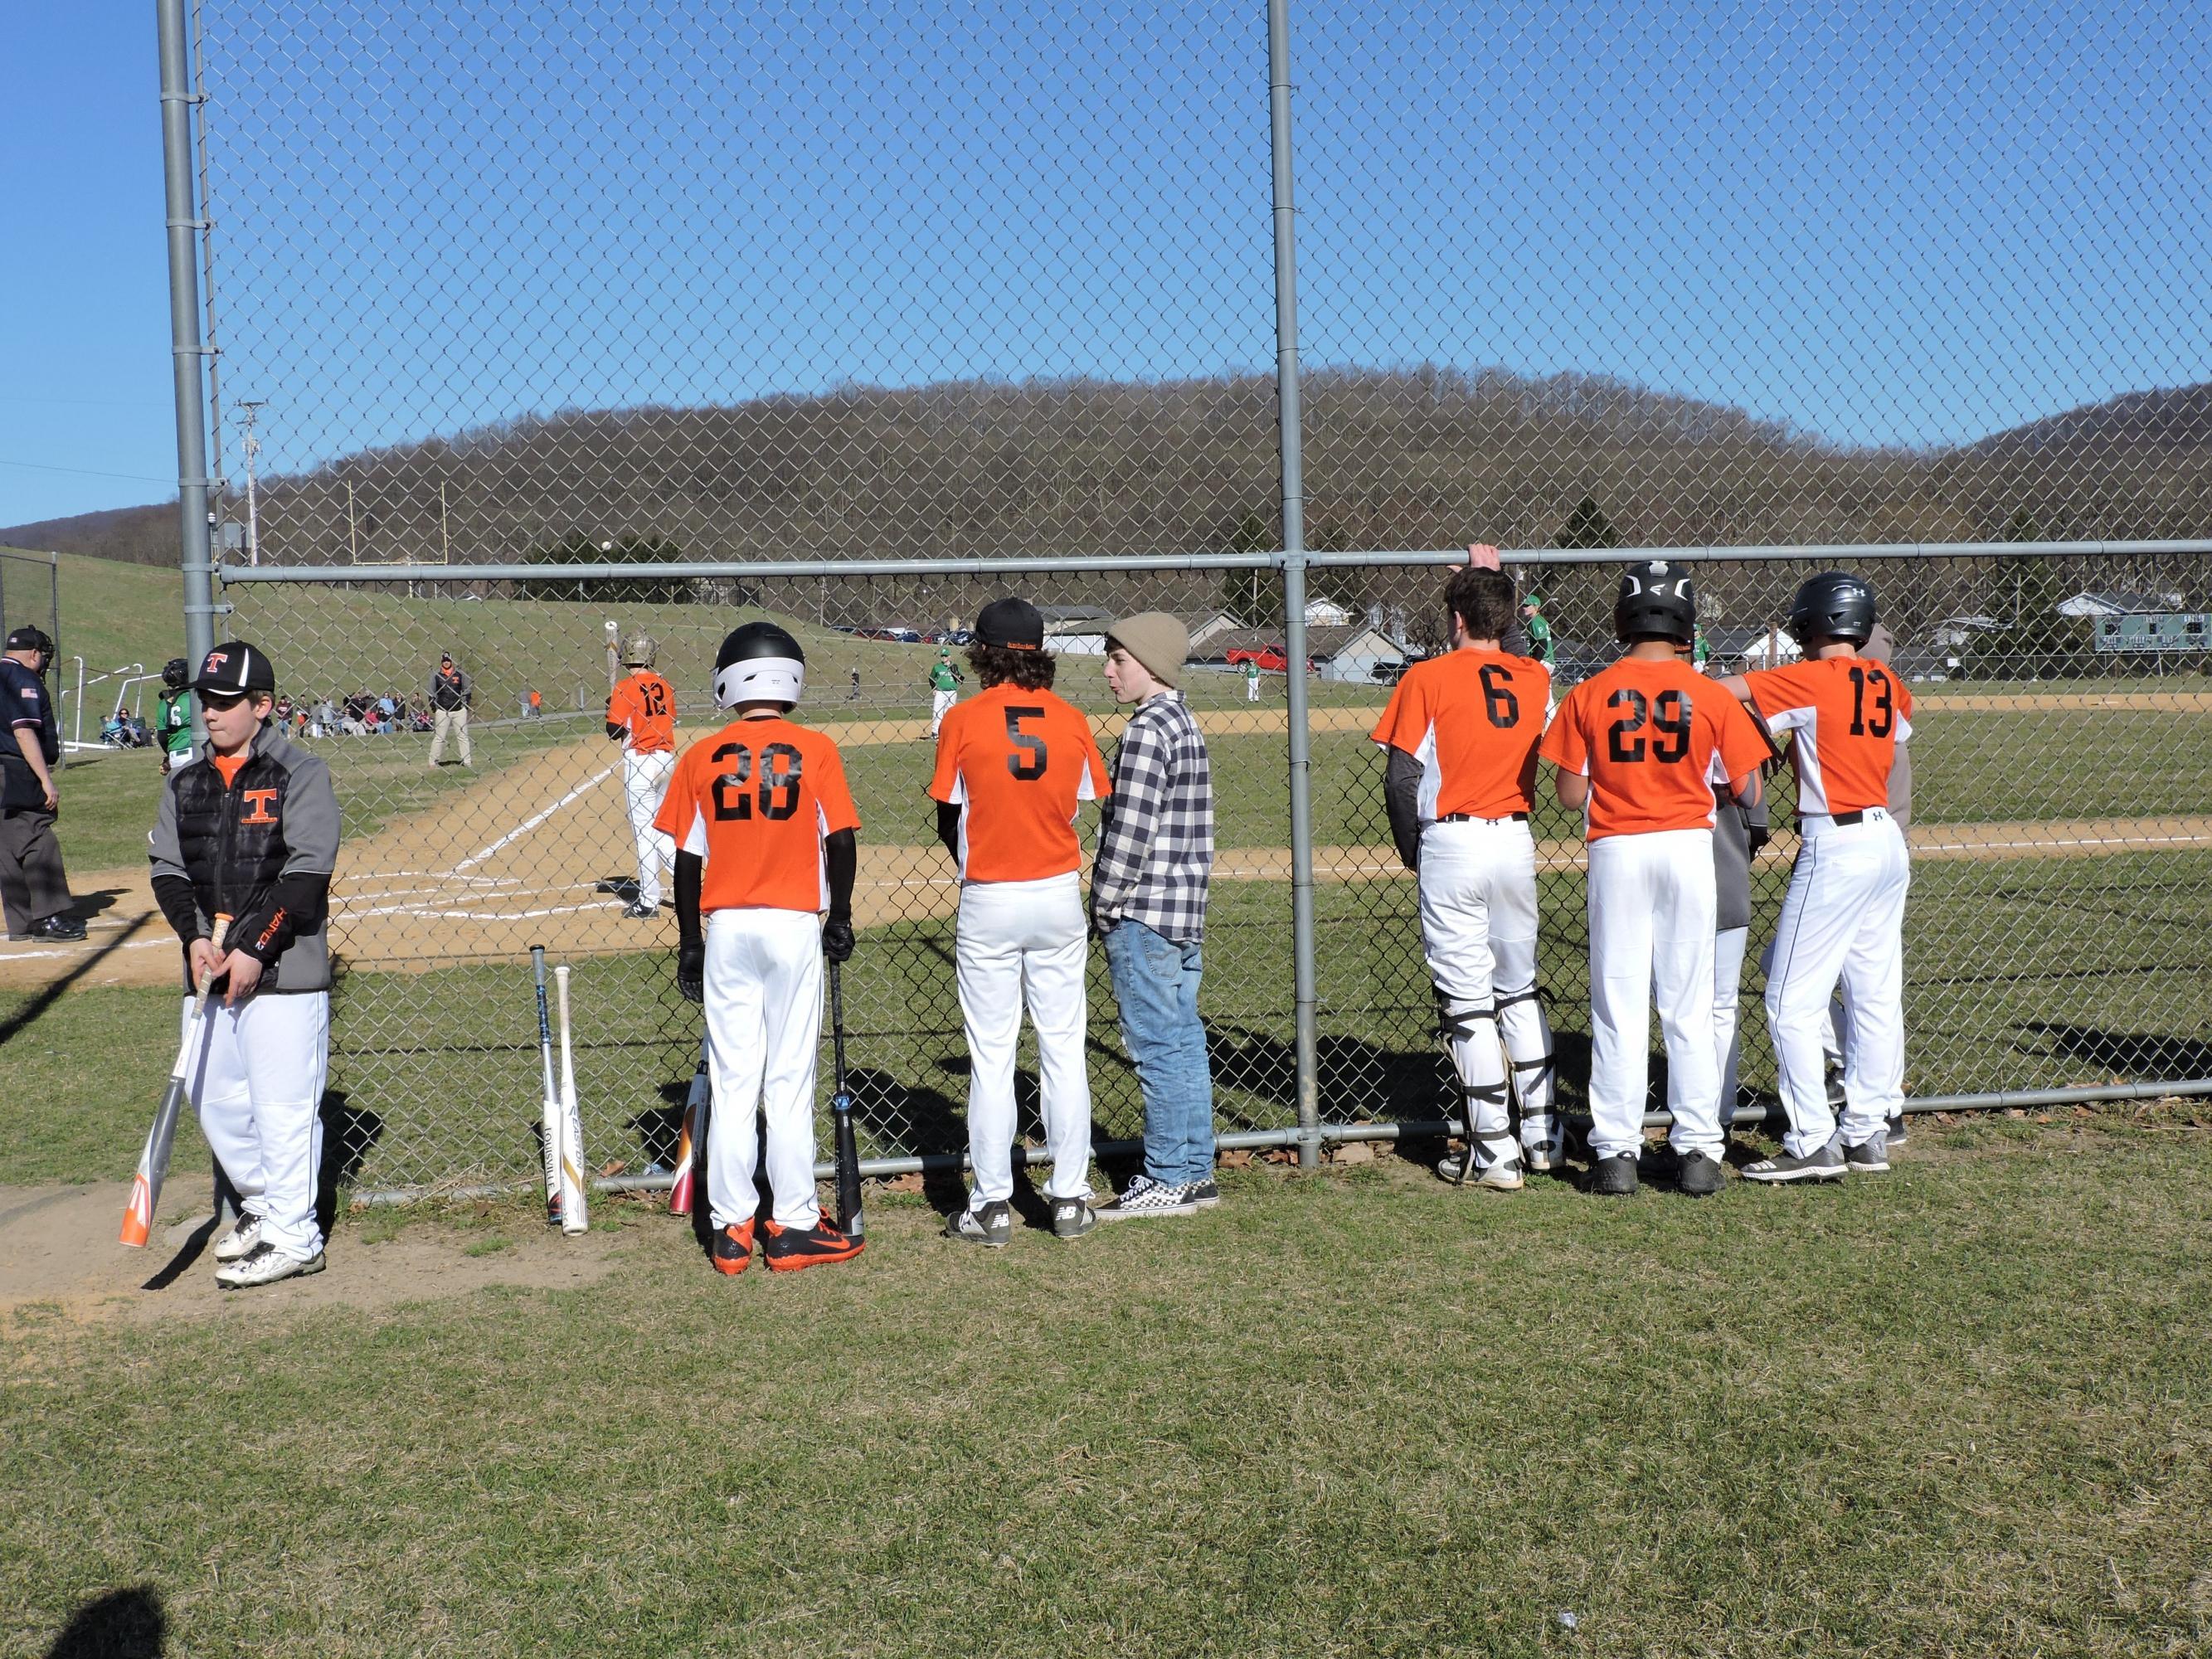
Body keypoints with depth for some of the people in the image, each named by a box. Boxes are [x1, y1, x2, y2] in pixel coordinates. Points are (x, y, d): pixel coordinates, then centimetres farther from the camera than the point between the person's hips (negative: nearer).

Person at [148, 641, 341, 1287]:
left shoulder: (300, 774, -6)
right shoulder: (183, 783, 12)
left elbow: (306, 875, -12)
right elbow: (167, 868, 10)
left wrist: (254, 948, -17)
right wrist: (194, 936, -7)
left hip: (284, 968, -6)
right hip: (209, 967, 7)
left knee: (283, 1105, -4)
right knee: (212, 1098, 14)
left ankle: (293, 1238, 5)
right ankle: (262, 1204, 31)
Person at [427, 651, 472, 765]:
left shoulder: (460, 674, 4)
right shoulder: (435, 676, 1)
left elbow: (468, 691, 9)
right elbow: (431, 694, 3)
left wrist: (465, 705, 0)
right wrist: (434, 708, -4)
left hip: (459, 710, 2)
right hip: (442, 711, -2)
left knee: (463, 736, 5)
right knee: (439, 737, -1)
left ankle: (467, 761, 10)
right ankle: (433, 762, 4)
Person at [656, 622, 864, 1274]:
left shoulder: (702, 756, 2)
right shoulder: (816, 750, -3)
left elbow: (688, 858, 2)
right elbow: (841, 840, -6)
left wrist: (689, 943, 9)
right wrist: (839, 918, 6)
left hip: (725, 928, 2)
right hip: (795, 925, -1)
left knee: (732, 1083, 7)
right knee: (789, 1083, 4)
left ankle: (730, 1231, 11)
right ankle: (793, 1226, 8)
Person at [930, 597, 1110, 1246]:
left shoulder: (963, 720, -7)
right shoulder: (1071, 720, -1)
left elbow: (949, 821, -1)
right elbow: (1078, 807, 2)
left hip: (987, 903, -2)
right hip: (1059, 896, 2)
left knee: (991, 1057, 4)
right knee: (1064, 1051, 9)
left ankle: (992, 1206, 9)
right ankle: (1070, 1199, 14)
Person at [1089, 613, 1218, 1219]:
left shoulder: (1147, 731, -15)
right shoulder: (1185, 725, 15)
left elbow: (1129, 833, -20)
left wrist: (1103, 907, -10)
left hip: (1143, 914, -10)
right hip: (1185, 912, 10)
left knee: (1157, 1045, -3)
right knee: (1184, 1041, 12)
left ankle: (1167, 1180, 4)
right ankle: (1195, 1173, 20)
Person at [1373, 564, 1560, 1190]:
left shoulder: (1427, 679, -7)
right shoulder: (1536, 679, 7)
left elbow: (1401, 779, -10)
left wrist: (1411, 851, 5)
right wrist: (1492, 581, 37)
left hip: (1451, 844, -5)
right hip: (1515, 842, 5)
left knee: (1466, 1002, 1)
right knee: (1519, 991, 18)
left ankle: (1494, 1153, 4)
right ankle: (1542, 1135, 21)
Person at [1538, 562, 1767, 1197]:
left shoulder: (1589, 696, -3)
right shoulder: (1711, 697, -2)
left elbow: (1570, 795, -3)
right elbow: (1748, 792, 0)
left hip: (1617, 852, -1)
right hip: (1689, 847, 1)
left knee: (1618, 1007, 5)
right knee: (1690, 1009, 8)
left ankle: (1616, 1152, 7)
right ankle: (1697, 1150, 11)